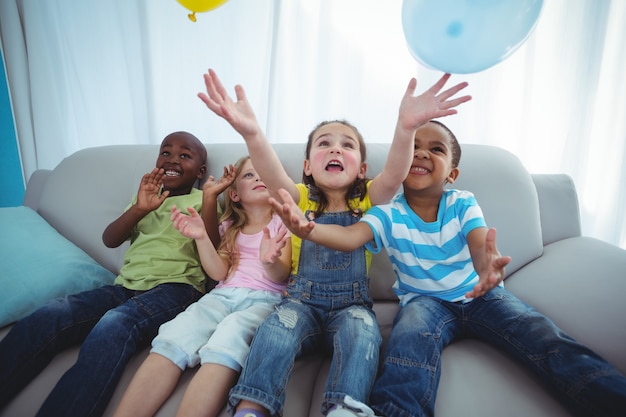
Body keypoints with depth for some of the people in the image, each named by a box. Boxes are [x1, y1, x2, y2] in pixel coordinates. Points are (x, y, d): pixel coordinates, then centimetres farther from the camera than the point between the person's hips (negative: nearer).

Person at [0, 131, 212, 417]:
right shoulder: (146, 195, 22)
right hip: (126, 286, 5)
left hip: (174, 287, -4)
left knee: (114, 325, -33)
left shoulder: (201, 200, 8)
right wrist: (139, 209, -10)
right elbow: (110, 240, 9)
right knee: (49, 315, -19)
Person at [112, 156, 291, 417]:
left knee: (227, 338, -37)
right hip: (222, 295, 3)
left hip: (264, 298, -3)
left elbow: (281, 276, -4)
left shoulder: (281, 223, 9)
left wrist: (270, 261, -29)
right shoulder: (228, 227, 19)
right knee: (171, 338, -27)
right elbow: (219, 273, 5)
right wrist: (201, 237, -12)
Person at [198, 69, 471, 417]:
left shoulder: (368, 201, 4)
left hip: (352, 304, 0)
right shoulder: (301, 200, 3)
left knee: (361, 329, -30)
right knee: (281, 323, -29)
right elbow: (274, 176, -19)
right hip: (302, 301, 0)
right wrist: (252, 132, -40)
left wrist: (406, 128, -39)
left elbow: (394, 176, -18)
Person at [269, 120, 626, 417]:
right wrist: (309, 229, -50)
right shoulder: (388, 214, -8)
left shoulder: (463, 204, -6)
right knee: (410, 337, -34)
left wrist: (489, 264, -52)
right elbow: (351, 236, -27)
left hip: (480, 294, 2)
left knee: (546, 337, -20)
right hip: (424, 301, -1)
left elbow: (480, 242, -25)